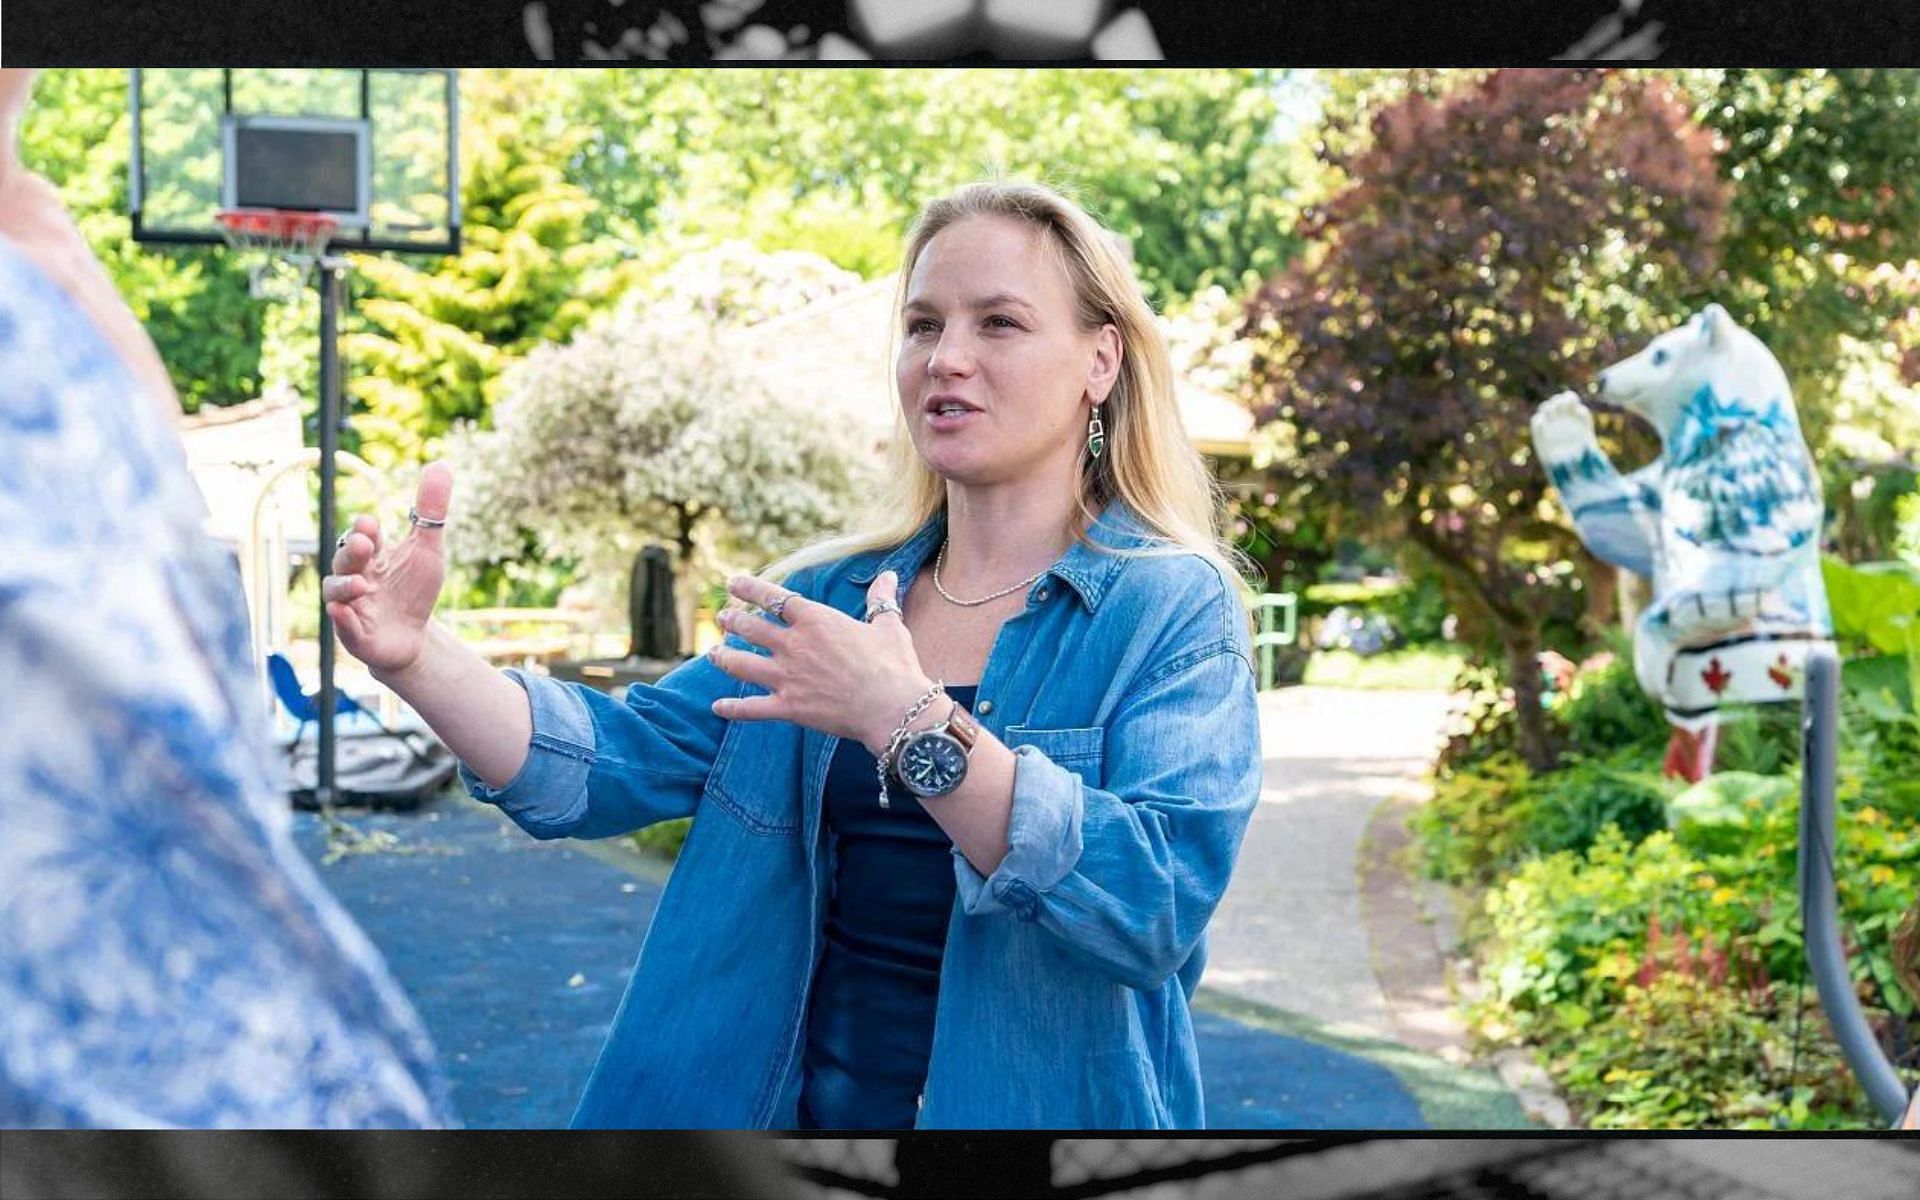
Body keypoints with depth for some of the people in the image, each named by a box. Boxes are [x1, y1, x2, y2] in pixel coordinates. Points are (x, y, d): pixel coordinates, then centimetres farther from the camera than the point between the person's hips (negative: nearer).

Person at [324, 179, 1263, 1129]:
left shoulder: (1173, 609, -12)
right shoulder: (827, 592, 4)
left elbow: (1162, 903, -26)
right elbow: (615, 763, -4)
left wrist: (909, 721, -33)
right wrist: (417, 657, -20)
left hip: (1044, 1108, -4)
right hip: (799, 1102, 4)